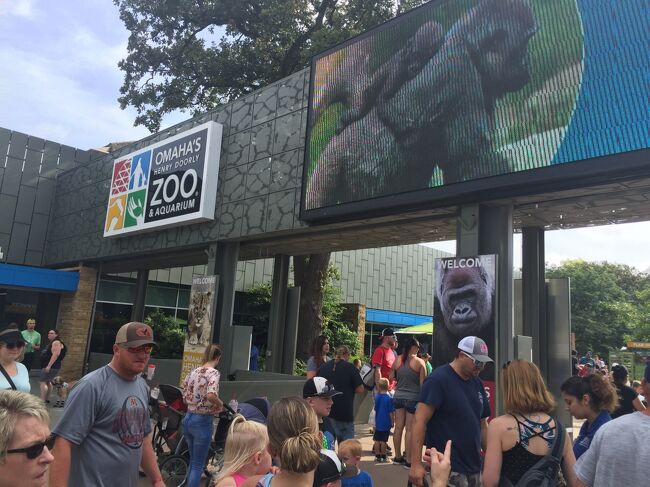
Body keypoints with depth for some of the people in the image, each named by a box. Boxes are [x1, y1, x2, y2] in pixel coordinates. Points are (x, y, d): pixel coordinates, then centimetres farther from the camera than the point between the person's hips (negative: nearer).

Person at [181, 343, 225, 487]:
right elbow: (211, 395, -30)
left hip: (188, 419, 7)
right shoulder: (213, 372, -14)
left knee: (193, 461, 22)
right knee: (198, 465, 5)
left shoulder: (193, 372, 7)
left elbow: (185, 398, 11)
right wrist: (221, 404, -12)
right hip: (202, 421, -7)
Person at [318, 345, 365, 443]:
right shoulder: (350, 367, -9)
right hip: (345, 412, -3)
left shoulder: (323, 367, 1)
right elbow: (360, 390, -10)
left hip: (327, 412, 3)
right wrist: (350, 389, 8)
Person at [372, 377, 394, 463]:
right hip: (386, 423, -3)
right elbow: (391, 412, -12)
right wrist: (392, 422, 0)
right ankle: (383, 456, 12)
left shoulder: (377, 397, -2)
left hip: (378, 423, 3)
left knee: (377, 440, 10)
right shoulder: (389, 399, -14)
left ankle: (378, 456, 14)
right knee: (384, 441, 4)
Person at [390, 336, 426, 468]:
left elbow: (391, 377, 8)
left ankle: (398, 456, 21)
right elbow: (422, 383, -9)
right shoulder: (419, 362, -11)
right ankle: (408, 459, 7)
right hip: (413, 399, -4)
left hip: (398, 397, 4)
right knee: (409, 429, 1)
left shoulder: (397, 360, 1)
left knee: (398, 427, 11)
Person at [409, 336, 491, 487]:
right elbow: (419, 421, -18)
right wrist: (416, 464, -24)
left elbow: (482, 425, 18)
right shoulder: (438, 379, -12)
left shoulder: (477, 384, 11)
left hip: (474, 468, 7)